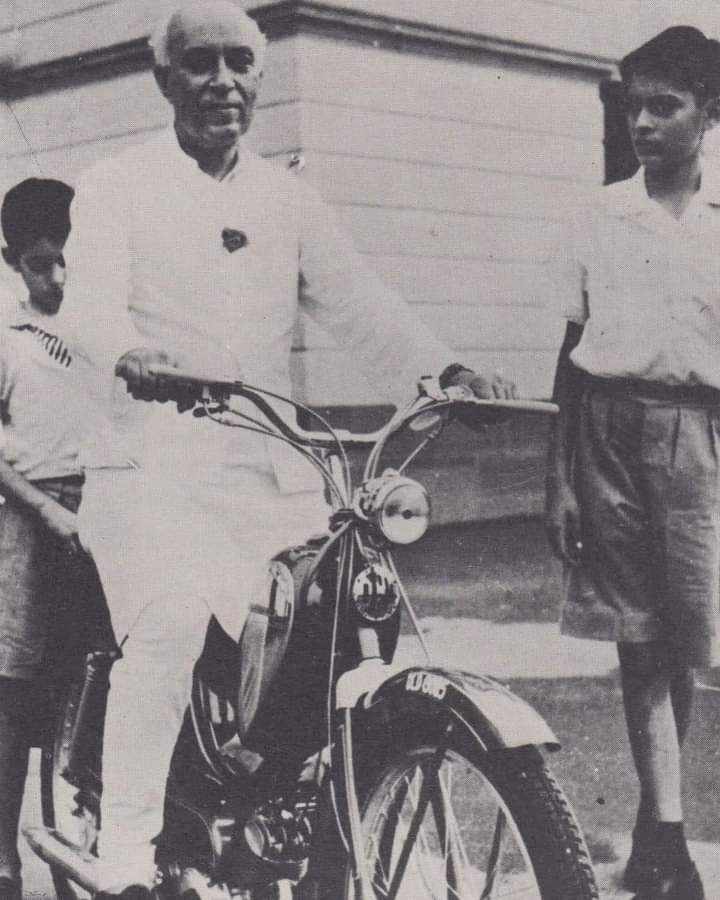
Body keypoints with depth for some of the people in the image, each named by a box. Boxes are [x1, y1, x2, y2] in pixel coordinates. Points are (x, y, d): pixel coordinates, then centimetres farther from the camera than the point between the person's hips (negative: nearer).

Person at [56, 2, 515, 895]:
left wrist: (444, 371, -13)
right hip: (154, 460, -4)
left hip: (272, 466, 4)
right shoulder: (115, 187, 5)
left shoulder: (286, 196, 17)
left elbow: (357, 303, 6)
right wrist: (130, 360, -36)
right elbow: (94, 302, -12)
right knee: (170, 625, -26)